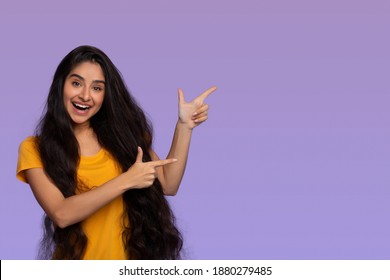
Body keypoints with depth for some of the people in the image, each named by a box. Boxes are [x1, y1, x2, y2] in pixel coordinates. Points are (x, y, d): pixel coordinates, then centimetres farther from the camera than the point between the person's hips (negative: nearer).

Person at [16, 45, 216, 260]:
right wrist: (126, 181, -24)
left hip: (131, 258, 3)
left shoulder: (119, 134, 1)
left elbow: (168, 185, -3)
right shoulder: (35, 148, -8)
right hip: (77, 263, -2)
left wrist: (184, 126, -10)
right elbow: (61, 214, -21)